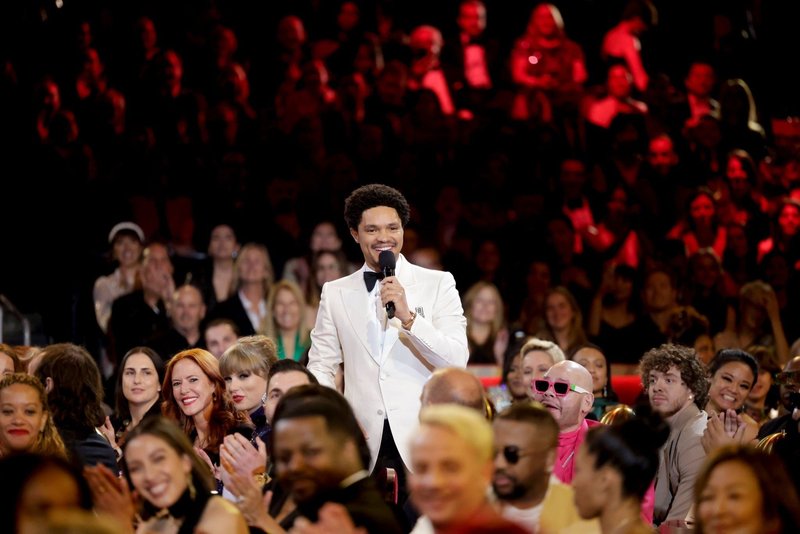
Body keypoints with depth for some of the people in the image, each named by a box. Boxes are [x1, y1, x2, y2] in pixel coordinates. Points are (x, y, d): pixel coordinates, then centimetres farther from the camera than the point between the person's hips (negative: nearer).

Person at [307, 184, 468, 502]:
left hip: (423, 440, -1)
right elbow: (320, 367, 13)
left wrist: (408, 317, -15)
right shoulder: (335, 294, 12)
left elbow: (457, 362, -4)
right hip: (363, 443, 1)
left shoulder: (439, 284, 5)